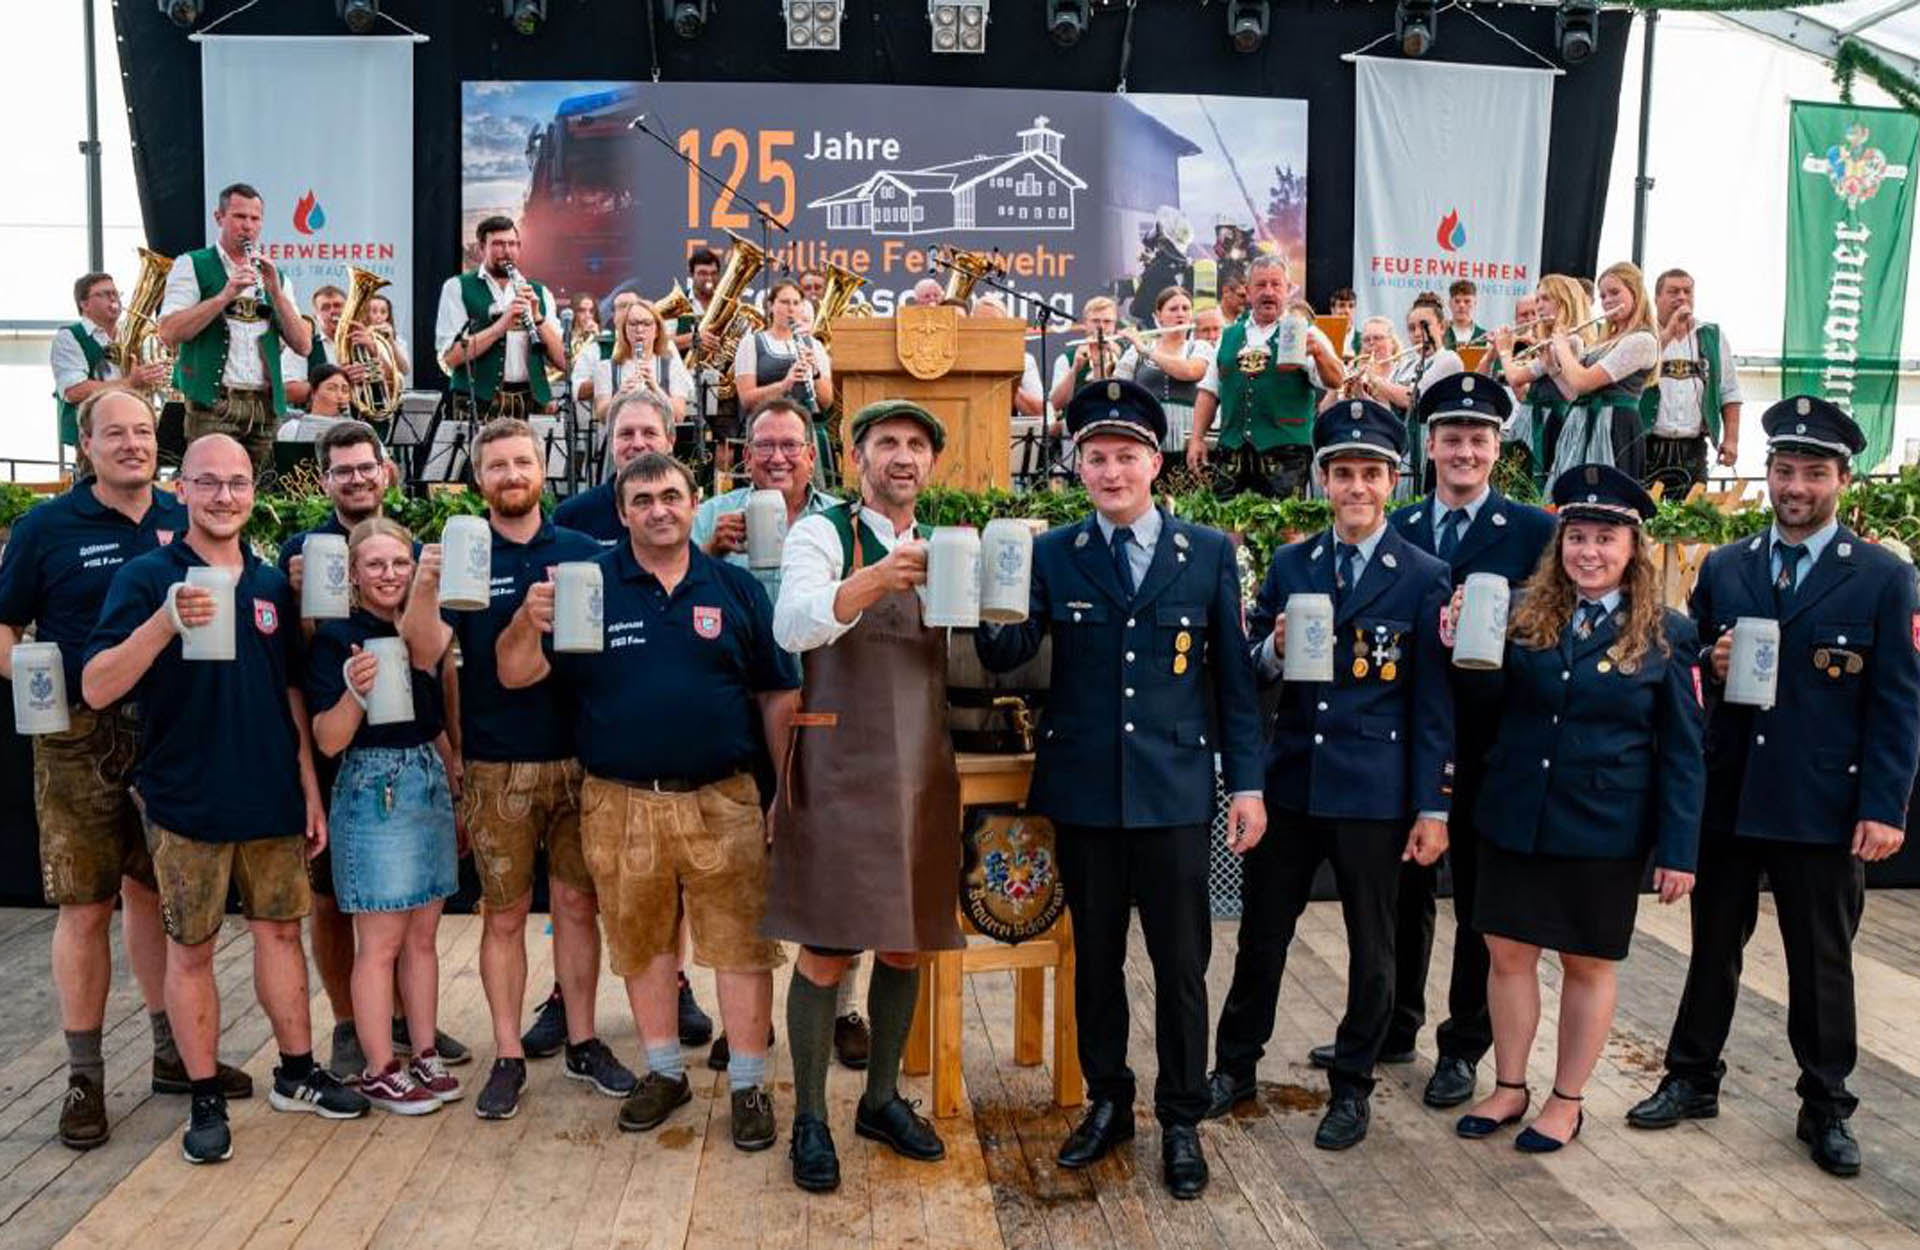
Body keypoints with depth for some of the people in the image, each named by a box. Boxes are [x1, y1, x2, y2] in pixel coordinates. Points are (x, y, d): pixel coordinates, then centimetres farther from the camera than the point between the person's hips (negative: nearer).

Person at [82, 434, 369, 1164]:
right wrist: (166, 622, -31)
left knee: (280, 929, 13)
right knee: (191, 947, 6)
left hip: (271, 796, 4)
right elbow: (97, 690, -16)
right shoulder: (147, 576, -7)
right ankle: (206, 1101, 19)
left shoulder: (271, 584, 7)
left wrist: (310, 788, 10)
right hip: (186, 800, -4)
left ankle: (297, 1074, 27)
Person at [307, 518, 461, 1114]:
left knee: (423, 935, 12)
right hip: (373, 791, -6)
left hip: (430, 785, 6)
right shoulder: (336, 638, -8)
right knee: (381, 942, 0)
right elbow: (328, 741, -15)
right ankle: (379, 1071, 11)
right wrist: (355, 690, -26)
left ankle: (425, 1056, 21)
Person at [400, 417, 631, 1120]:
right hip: (496, 766, -1)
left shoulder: (583, 552, 5)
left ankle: (582, 1041, 22)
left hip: (578, 757, 1)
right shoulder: (458, 554, 1)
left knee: (577, 903, 9)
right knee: (504, 914, 5)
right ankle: (508, 1056, 17)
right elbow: (425, 647, -11)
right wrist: (423, 584, -29)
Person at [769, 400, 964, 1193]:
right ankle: (810, 1120, 15)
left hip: (924, 774, 6)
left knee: (905, 943, 13)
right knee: (828, 951, -1)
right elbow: (793, 627, -21)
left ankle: (882, 1099, 30)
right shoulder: (821, 534, -3)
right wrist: (878, 578, -37)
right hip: (842, 773, -5)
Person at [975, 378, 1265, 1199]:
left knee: (1181, 962, 7)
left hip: (1175, 791, -1)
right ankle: (1107, 1102, 32)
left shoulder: (1210, 553, 0)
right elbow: (1008, 655, -9)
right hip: (1083, 790, 1)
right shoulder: (1052, 554, 1)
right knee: (1095, 955, 14)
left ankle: (1181, 1122, 24)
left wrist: (1247, 782, -1)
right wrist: (991, 613, -30)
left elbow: (1234, 677, 2)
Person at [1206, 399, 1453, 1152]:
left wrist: (1432, 807, -7)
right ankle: (1234, 1066, 31)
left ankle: (1352, 1087, 28)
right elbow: (1251, 671, 9)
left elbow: (1433, 702, -5)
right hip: (1290, 781, 3)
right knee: (1261, 933, 13)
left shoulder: (1424, 578, -4)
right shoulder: (1289, 566, 6)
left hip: (1375, 791, -3)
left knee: (1370, 947, 11)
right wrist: (1274, 648, -14)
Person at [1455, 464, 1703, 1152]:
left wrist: (1678, 850, -6)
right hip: (1514, 819, 2)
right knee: (1508, 952, 10)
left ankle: (1566, 1101, 28)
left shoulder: (1665, 634, -5)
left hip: (1605, 830, -2)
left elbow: (1682, 753, -3)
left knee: (1588, 963, 12)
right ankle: (1509, 1088, 29)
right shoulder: (1524, 615, 0)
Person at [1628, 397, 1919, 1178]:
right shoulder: (1722, 569, 5)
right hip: (1726, 798, 3)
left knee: (1822, 962, 10)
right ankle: (1692, 1080, 29)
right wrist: (1707, 665, -13)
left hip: (1824, 809, -3)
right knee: (1714, 947, 15)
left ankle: (1826, 1108, 26)